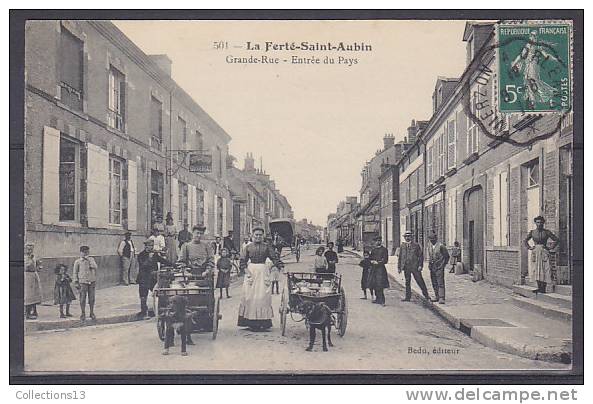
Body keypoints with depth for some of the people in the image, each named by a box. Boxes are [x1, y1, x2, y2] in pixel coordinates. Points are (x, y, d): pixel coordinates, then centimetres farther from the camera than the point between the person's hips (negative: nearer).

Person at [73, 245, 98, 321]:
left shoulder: (91, 259, 8)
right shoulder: (77, 262, 2)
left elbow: (95, 267, -8)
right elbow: (75, 273, 4)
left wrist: (88, 260, -13)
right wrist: (76, 282, 0)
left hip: (92, 281, 2)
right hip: (83, 282, -2)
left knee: (92, 298, 5)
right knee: (83, 298, -1)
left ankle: (92, 313, 16)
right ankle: (83, 314, 10)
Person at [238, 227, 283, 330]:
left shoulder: (267, 247, 5)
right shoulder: (248, 247, 9)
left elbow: (274, 258, -1)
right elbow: (243, 260, 8)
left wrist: (281, 267, -14)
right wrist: (245, 269, -7)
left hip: (263, 272, -1)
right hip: (251, 271, 1)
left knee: (263, 296, -4)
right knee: (249, 296, -2)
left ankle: (262, 321, 1)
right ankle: (251, 321, 3)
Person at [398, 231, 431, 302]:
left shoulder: (416, 245, 1)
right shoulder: (402, 246, 10)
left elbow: (421, 256, 1)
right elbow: (400, 257, 13)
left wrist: (420, 265, -9)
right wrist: (399, 267, 9)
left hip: (415, 267, -3)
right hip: (406, 267, 3)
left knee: (420, 281, -1)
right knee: (407, 282, 8)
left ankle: (426, 295, 8)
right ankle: (408, 297, 14)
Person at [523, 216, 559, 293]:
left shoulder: (546, 232, 0)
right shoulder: (532, 232, 6)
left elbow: (556, 240, 6)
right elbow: (525, 241, 18)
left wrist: (550, 247, -1)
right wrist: (529, 247, 6)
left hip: (544, 253, -2)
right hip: (535, 253, 2)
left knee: (544, 271, -7)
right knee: (536, 270, 0)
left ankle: (543, 289, -1)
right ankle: (539, 288, 8)